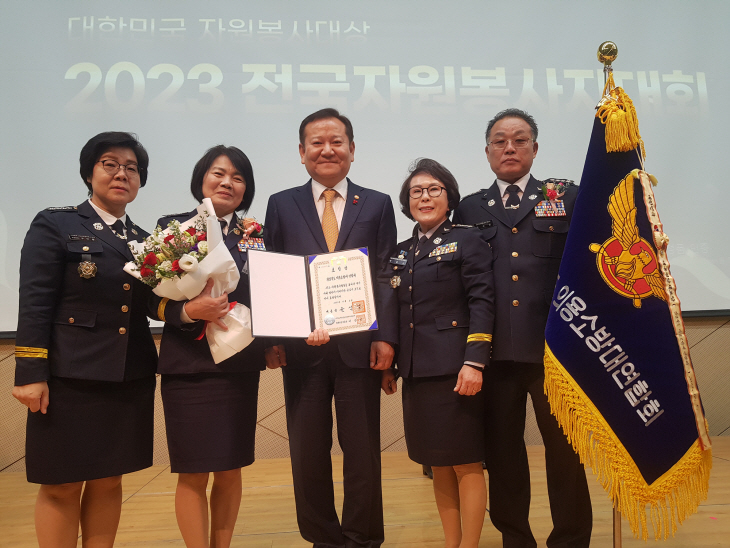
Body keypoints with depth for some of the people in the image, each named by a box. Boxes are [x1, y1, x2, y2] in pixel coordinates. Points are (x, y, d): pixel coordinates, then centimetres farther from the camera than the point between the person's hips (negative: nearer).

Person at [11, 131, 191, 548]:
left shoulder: (145, 240, 13)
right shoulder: (55, 225, -1)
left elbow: (152, 303, 6)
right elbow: (35, 302, -6)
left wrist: (187, 307, -16)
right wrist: (30, 374, -12)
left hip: (131, 378, 5)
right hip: (69, 377, -4)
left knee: (109, 481, 13)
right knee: (62, 485, 5)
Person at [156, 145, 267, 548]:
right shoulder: (172, 227, 2)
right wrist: (188, 310, -19)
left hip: (240, 365, 3)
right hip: (188, 364, -2)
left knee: (230, 470, 11)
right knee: (193, 473, 4)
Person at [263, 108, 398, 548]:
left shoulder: (378, 205, 8)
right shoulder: (281, 205, 9)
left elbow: (387, 277, 2)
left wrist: (385, 337, -8)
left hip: (360, 346, 0)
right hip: (301, 347, 1)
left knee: (363, 452, 8)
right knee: (308, 454, 9)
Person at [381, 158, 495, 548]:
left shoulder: (467, 240, -1)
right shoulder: (401, 253, 16)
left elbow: (481, 302, -9)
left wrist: (474, 362, -18)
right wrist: (388, 366, 13)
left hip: (455, 370, -6)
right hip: (416, 372, 6)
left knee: (465, 463, 2)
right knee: (438, 465, 14)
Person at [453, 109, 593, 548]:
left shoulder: (567, 198, 8)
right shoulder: (470, 209, 11)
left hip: (554, 347, -1)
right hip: (495, 350, 2)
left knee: (565, 449, 7)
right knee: (502, 450, 11)